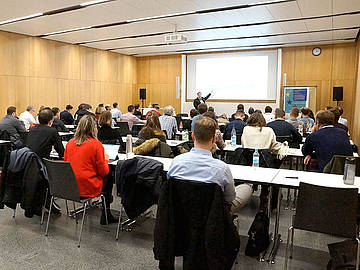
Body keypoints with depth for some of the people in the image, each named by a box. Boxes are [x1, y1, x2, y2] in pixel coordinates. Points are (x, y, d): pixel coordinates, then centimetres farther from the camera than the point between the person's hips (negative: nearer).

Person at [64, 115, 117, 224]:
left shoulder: (70, 143, 2)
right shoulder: (96, 144, -13)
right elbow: (104, 172, -9)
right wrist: (105, 159, 10)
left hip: (70, 187, 6)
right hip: (88, 188, -6)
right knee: (109, 179, 20)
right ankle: (106, 216, 26)